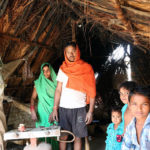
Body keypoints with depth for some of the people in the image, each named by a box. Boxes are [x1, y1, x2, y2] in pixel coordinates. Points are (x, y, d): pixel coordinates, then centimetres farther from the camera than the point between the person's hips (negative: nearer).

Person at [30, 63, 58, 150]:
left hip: (54, 112, 1)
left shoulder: (55, 82, 5)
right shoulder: (38, 83, 2)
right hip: (43, 113, -1)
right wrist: (33, 111, -12)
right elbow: (33, 98, 1)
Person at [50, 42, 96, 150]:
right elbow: (58, 90, 6)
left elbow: (91, 92, -1)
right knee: (63, 136, 7)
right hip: (63, 108, 2)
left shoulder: (86, 68, 1)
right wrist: (55, 109, -3)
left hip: (79, 108, -2)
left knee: (78, 137, 3)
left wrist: (90, 111, -6)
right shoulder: (62, 69, 7)